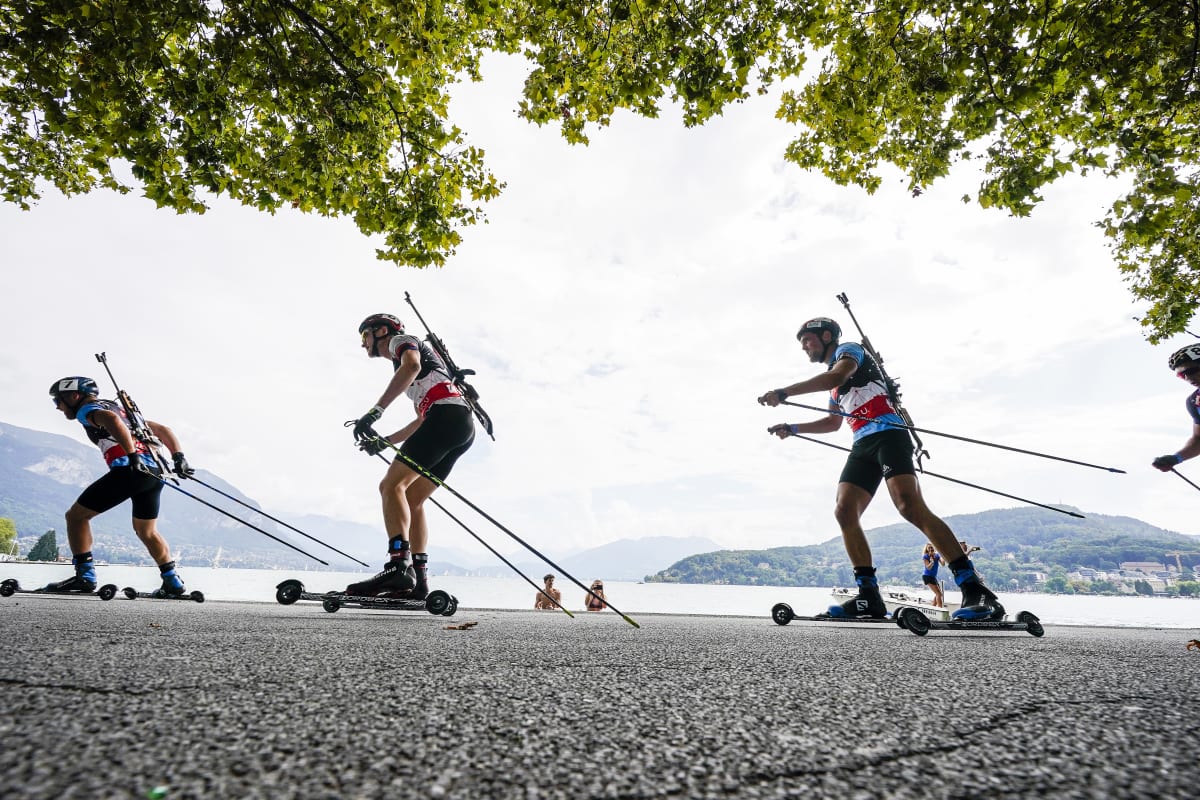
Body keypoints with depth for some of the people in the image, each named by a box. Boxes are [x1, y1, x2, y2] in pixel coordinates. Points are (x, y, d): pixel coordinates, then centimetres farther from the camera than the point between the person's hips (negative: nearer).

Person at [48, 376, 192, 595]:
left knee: (76, 515, 8)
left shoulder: (87, 409, 8)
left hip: (130, 470, -8)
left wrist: (132, 456, -26)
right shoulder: (118, 408, 32)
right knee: (147, 532, 22)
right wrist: (178, 456, 17)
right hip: (155, 472, 8)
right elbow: (162, 429, 27)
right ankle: (172, 581, 19)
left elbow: (111, 419, -18)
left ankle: (84, 576, 2)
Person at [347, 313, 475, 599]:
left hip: (447, 415, -9)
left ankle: (398, 566, -26)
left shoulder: (401, 340, 12)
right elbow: (422, 420, 39)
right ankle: (418, 579, 4)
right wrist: (386, 441, 36)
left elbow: (412, 364, -15)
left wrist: (376, 410, -23)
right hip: (463, 426, 9)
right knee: (411, 500, 9)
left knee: (391, 485, -15)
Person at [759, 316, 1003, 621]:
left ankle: (974, 590, -25)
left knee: (910, 505, -26)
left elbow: (837, 375, -16)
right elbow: (833, 422, 42)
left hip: (887, 433, -8)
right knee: (844, 511, -9)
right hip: (863, 445, 8)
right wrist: (794, 429, 37)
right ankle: (869, 597, -8)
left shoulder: (849, 349, 7)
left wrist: (783, 393, -19)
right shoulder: (833, 381, 31)